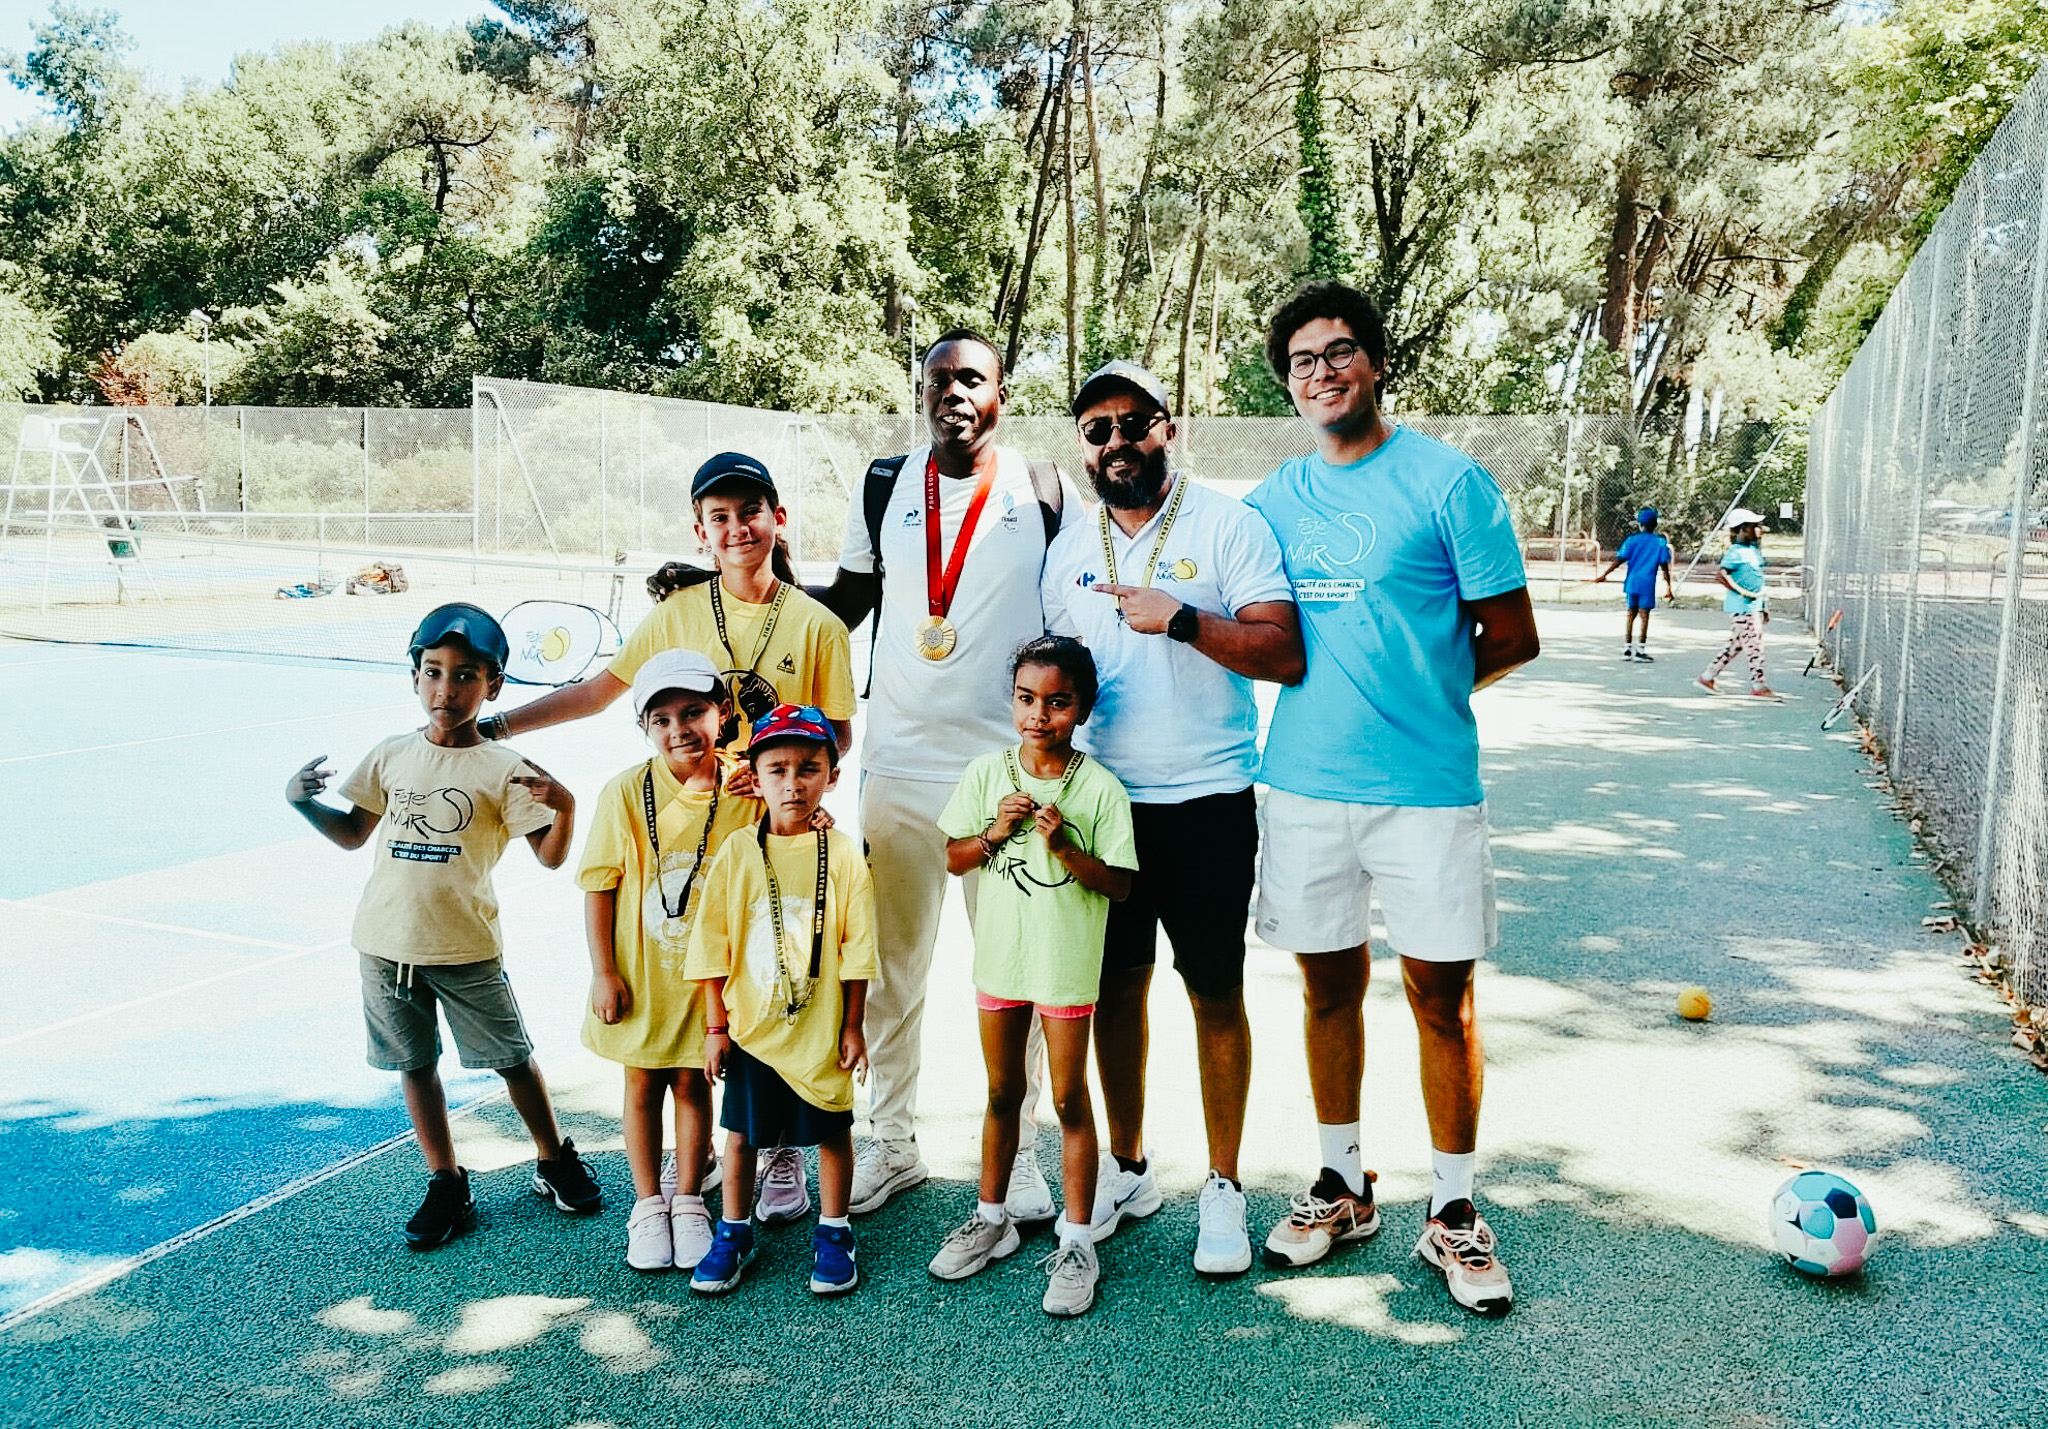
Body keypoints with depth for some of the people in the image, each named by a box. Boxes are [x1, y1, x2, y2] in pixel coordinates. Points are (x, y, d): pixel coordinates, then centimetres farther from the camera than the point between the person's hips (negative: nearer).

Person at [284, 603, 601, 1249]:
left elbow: (550, 857, -10)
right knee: (415, 1065, 13)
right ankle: (446, 1186, 27)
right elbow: (354, 832, 16)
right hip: (386, 944, 4)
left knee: (512, 1058, 7)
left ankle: (555, 1162, 28)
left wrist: (563, 806, -27)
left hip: (465, 948, -4)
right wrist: (302, 800, 0)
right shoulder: (392, 755, 4)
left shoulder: (501, 770, -8)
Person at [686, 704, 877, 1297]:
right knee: (741, 1134, 12)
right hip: (750, 1026, 1)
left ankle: (833, 1235, 30)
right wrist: (716, 1027, 0)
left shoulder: (843, 855, -7)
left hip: (821, 1029, -1)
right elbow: (712, 945, 0)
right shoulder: (736, 854, -4)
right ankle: (733, 1234, 31)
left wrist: (852, 1026, -3)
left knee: (832, 1133, 11)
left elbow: (856, 949, -3)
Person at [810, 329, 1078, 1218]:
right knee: (889, 964, 9)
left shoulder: (1046, 495, 1)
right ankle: (892, 1143, 26)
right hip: (898, 766, 2)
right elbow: (849, 596, 16)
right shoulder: (886, 486, 6)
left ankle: (1014, 1148, 23)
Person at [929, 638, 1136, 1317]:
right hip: (1001, 955, 3)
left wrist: (1064, 848, -23)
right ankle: (991, 1217, 35)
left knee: (1069, 1099, 5)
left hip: (1067, 963, -3)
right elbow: (954, 858, 4)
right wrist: (995, 832, -14)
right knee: (1002, 1092, 18)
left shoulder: (1099, 788, -10)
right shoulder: (987, 772, -1)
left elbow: (1118, 884, -10)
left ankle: (1076, 1242, 17)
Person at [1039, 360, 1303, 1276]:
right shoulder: (1070, 549, 9)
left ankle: (1222, 1187, 21)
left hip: (1207, 801, -4)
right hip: (1101, 799, 5)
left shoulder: (1228, 526, -6)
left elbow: (1285, 656, -14)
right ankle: (1126, 1169, 30)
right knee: (1116, 985, 13)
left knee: (1215, 993, 5)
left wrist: (1181, 619, -23)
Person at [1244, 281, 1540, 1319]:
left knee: (1442, 996, 4)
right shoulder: (1272, 501, 9)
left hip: (1426, 786, -3)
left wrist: (1418, 688, 5)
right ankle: (1342, 1186, 30)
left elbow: (1511, 639, -2)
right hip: (1303, 783, 4)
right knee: (1329, 985, 13)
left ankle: (1452, 1212, 21)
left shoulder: (1447, 481, -4)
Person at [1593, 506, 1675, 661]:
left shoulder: (1632, 540, 0)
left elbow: (1619, 561, -4)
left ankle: (1627, 648, 13)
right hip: (1648, 584, -2)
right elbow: (1664, 567, -1)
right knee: (1644, 615, 1)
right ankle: (1640, 650, 1)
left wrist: (1603, 575, 2)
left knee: (1631, 613, 11)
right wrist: (1668, 587, 4)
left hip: (1632, 581, 2)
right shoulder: (1660, 542, 0)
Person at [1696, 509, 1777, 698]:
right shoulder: (1736, 552, -14)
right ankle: (1758, 685, 0)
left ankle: (1707, 677, 19)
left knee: (1735, 645, 12)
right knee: (1753, 644, -6)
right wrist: (1742, 592, -21)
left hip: (1754, 607, 9)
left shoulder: (1753, 550, 15)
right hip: (1741, 608, -9)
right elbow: (1720, 574, -24)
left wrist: (1763, 608, 22)